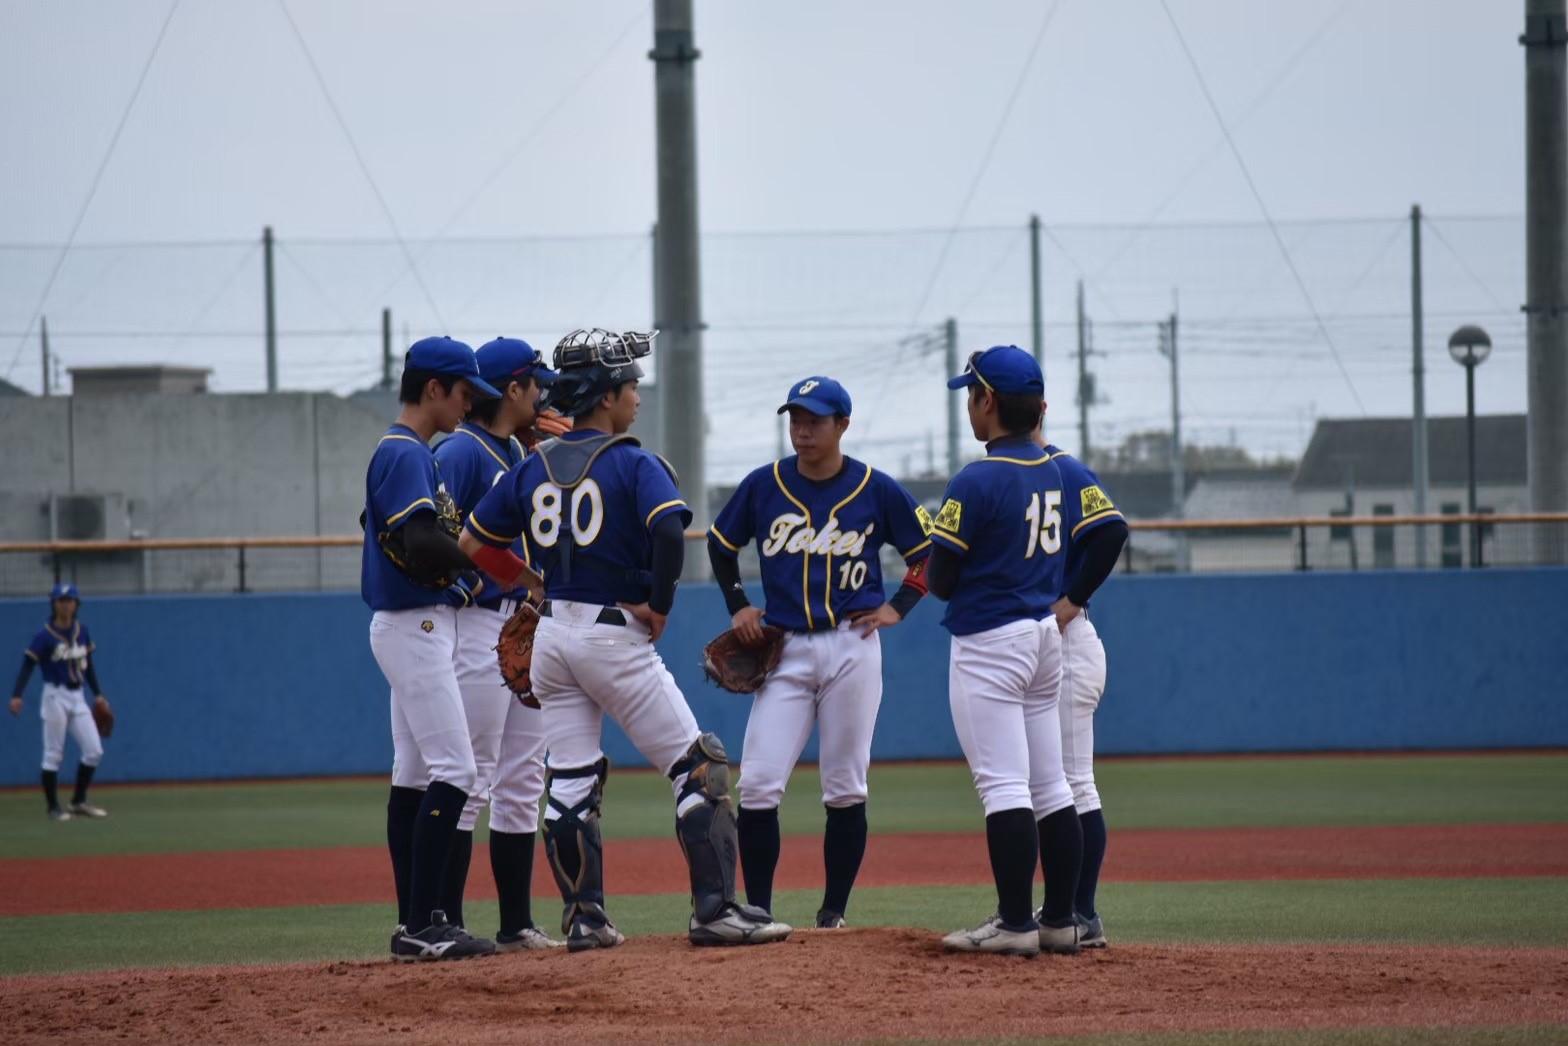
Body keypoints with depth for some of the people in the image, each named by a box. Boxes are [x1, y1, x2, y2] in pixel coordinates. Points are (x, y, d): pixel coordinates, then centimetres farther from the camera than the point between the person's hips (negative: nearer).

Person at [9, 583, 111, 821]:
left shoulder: (81, 631, 6)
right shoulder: (45, 636, -11)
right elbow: (27, 665, -17)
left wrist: (97, 694, 14)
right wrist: (16, 696, -29)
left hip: (77, 697, 6)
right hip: (55, 696, -6)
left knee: (94, 750, 3)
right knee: (53, 754, -2)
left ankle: (78, 802, 15)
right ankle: (53, 808, 6)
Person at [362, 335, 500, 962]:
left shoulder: (406, 453, 17)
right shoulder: (406, 456, -15)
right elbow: (420, 546, -25)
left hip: (417, 627, 11)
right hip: (416, 626, -11)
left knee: (415, 775, 10)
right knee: (453, 772, -13)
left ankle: (415, 924, 12)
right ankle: (421, 927, -16)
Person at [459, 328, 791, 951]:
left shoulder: (533, 469, 8)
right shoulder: (632, 465, -10)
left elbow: (474, 543, 12)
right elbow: (669, 531, -27)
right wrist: (659, 605, -14)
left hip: (550, 636, 6)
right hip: (615, 636, -6)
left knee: (568, 783, 11)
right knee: (699, 768, -1)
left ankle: (584, 919, 8)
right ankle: (714, 910, -7)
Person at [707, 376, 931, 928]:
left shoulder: (877, 490, -2)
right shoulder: (764, 485, 3)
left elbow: (930, 550, 9)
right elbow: (720, 544, 19)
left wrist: (898, 608, 0)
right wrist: (737, 606, 11)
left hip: (851, 648, -1)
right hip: (784, 650, 1)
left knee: (845, 789, 2)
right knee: (758, 785, -8)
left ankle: (834, 913, 10)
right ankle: (756, 913, -1)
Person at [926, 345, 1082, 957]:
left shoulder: (978, 481, -16)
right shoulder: (1052, 472, 8)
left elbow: (940, 579, -14)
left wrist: (933, 579, 8)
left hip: (990, 642, -8)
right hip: (1047, 634, 8)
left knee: (1003, 786, -8)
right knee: (1050, 786, 11)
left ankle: (1015, 924, -10)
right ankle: (1060, 920, 14)